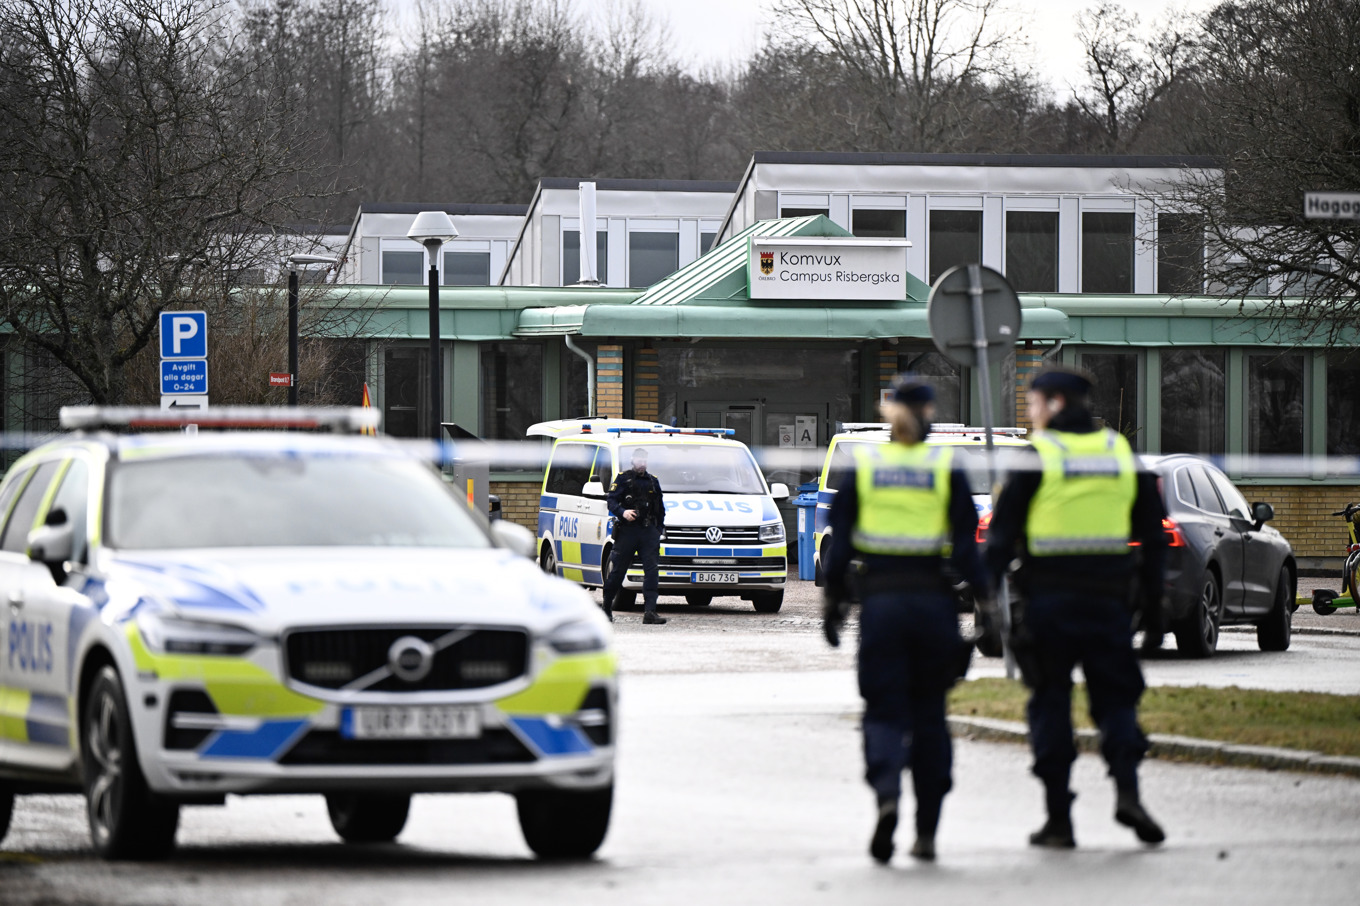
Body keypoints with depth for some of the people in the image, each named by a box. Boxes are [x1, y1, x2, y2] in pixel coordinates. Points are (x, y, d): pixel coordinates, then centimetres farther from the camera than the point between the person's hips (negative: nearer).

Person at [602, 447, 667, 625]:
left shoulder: (653, 481, 19)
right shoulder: (623, 478, 5)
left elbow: (661, 509, 25)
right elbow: (612, 501, -3)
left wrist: (659, 528, 14)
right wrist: (622, 512, -22)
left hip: (649, 531, 3)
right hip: (627, 530, -3)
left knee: (651, 570, -10)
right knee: (618, 571, 1)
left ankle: (650, 611, -16)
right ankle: (607, 608, 17)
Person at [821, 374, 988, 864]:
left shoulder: (859, 470, 2)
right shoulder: (947, 471, -1)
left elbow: (839, 545, 1)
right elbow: (966, 549, -5)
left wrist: (833, 602, 8)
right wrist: (982, 603, 0)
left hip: (880, 602, 0)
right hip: (934, 601, 0)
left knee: (884, 710, 4)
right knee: (929, 714, 12)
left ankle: (886, 792, -28)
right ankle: (926, 832, 11)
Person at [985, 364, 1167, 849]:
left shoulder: (1037, 455, -4)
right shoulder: (1122, 452, 9)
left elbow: (1002, 533, -6)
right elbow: (1153, 532, 13)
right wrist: (1151, 595, 19)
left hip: (1048, 596, -3)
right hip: (1110, 599, 3)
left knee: (1050, 705, 5)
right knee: (1116, 698, 9)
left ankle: (1058, 818, 3)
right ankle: (1127, 791, -14)